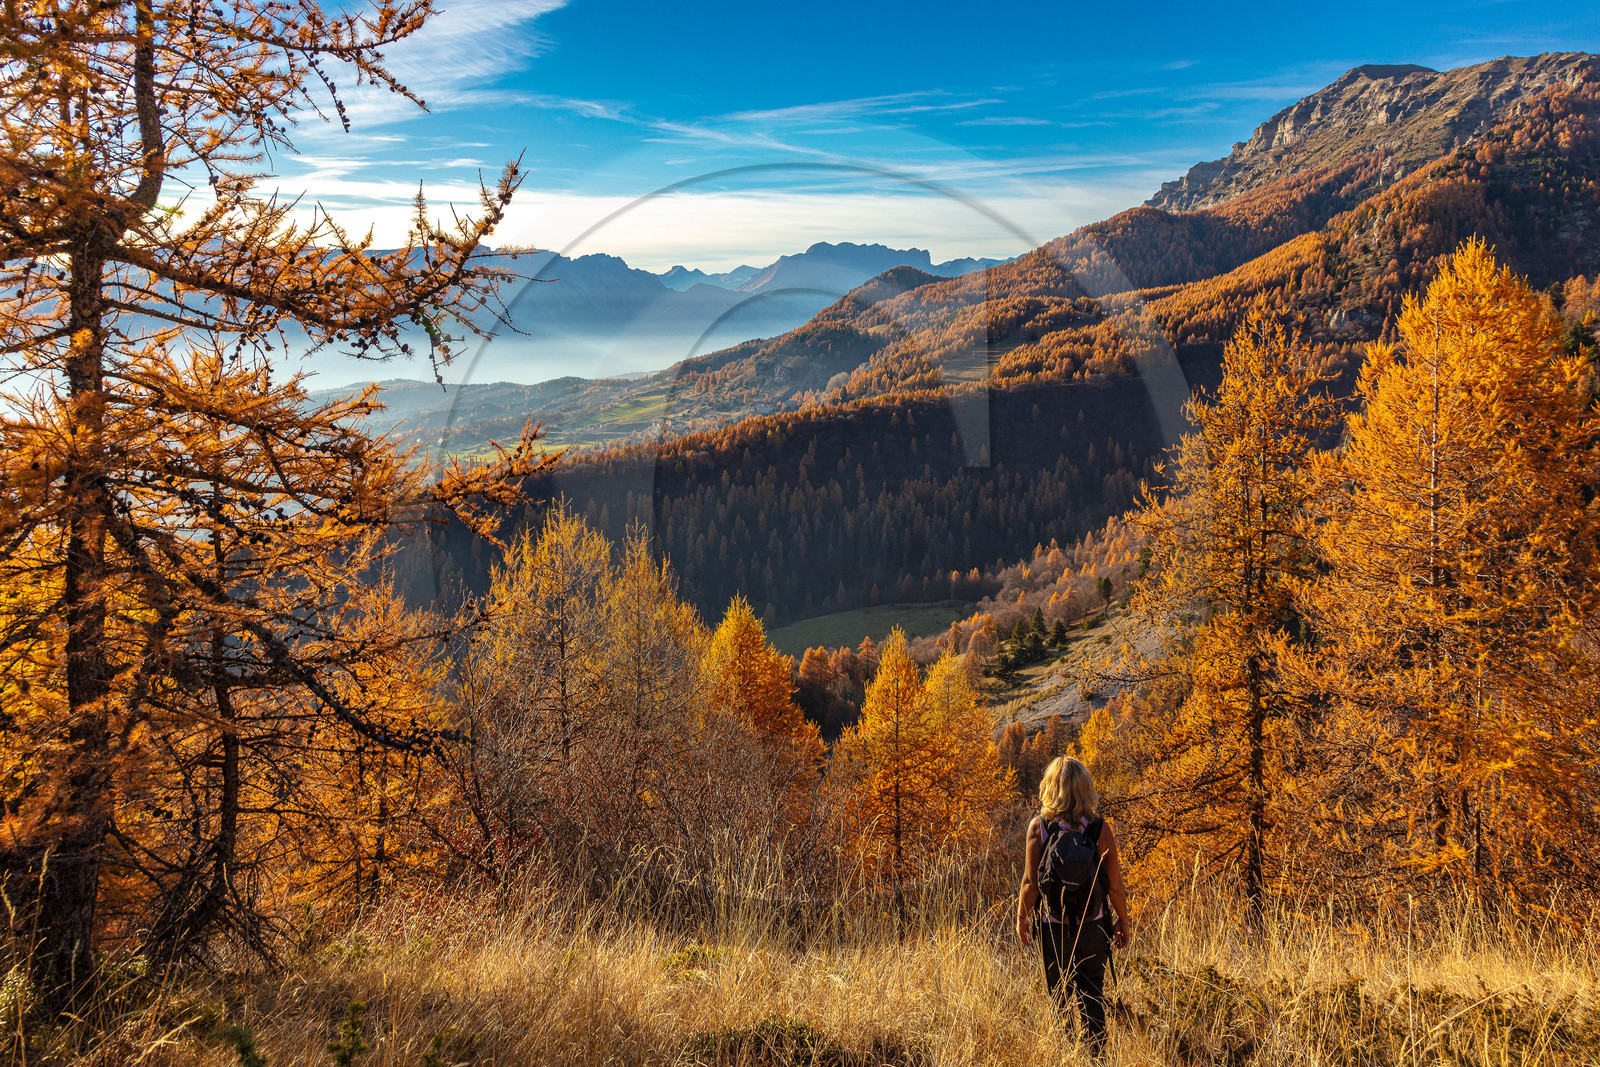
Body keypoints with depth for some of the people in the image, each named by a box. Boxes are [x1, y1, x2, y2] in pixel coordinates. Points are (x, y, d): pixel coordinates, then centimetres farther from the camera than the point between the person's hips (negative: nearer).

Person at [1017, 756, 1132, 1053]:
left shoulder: (1039, 826, -11)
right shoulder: (1101, 829, -9)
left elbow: (1031, 882, -10)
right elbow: (1115, 886, -5)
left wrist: (1021, 917, 6)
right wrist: (1123, 921, 11)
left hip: (1052, 928, 0)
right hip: (1093, 928, 0)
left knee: (1056, 997, 15)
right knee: (1092, 995, 13)